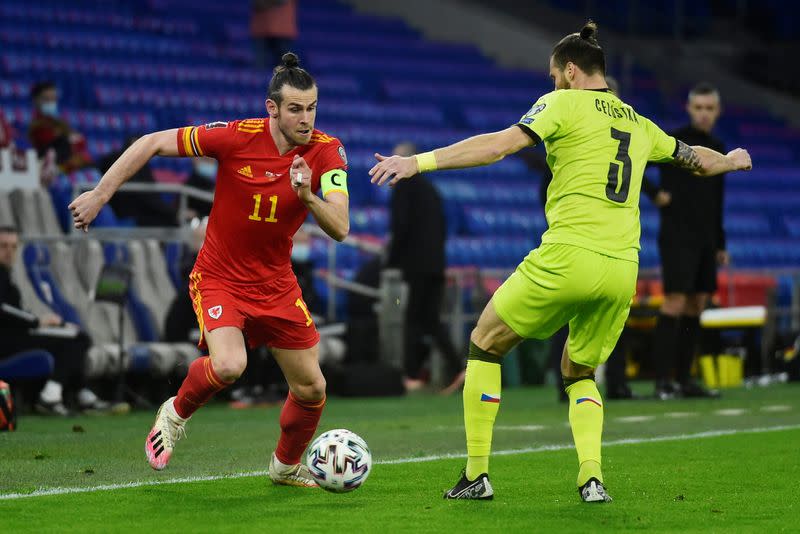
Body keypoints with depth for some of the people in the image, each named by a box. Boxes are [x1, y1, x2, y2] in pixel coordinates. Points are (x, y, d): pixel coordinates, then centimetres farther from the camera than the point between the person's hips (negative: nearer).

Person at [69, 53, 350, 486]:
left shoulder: (326, 152, -13)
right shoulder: (238, 137, -20)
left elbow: (339, 229, -21)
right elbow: (152, 143, -11)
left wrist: (307, 196, -39)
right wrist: (100, 194, -12)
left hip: (276, 283, 4)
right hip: (219, 278, -4)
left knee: (311, 388, 5)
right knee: (229, 364, -29)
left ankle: (286, 466, 35)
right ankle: (176, 413, 4)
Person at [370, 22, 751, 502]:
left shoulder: (566, 103, 2)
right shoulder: (639, 124, 20)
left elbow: (501, 145, -10)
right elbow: (696, 158, 36)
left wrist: (420, 162, -13)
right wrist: (732, 161, 58)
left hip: (568, 258, -6)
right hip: (622, 272, 6)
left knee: (485, 344, 13)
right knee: (579, 374, 25)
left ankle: (477, 475, 8)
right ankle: (592, 477, 2)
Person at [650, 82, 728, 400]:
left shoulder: (718, 149, 15)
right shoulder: (675, 143, -4)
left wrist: (720, 243, 19)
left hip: (705, 240, 7)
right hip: (677, 238, -7)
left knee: (697, 304, 6)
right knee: (675, 302, -13)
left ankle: (684, 378, 10)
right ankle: (662, 380, -14)